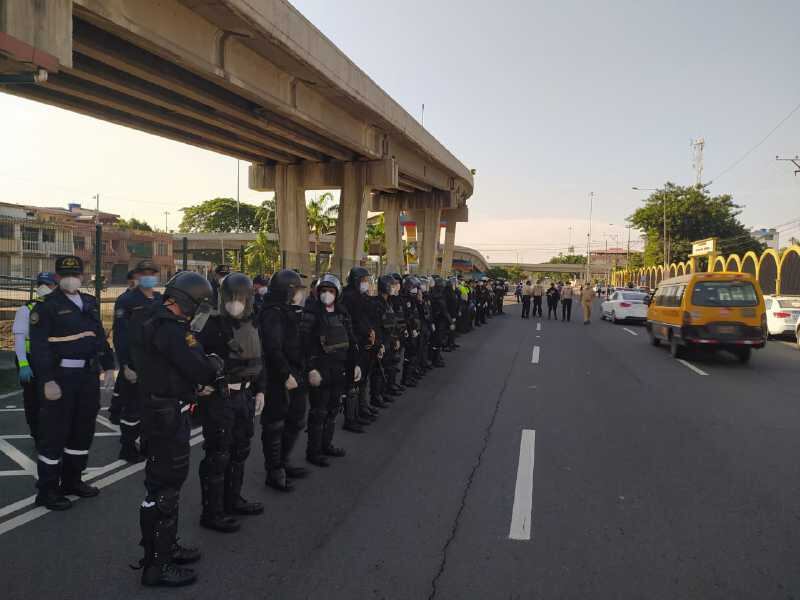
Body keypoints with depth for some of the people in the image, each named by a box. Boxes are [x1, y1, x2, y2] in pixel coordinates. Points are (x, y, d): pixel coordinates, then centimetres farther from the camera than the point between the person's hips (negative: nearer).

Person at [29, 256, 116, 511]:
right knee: (54, 433, 2)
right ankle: (47, 490, 16)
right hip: (60, 376, -7)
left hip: (88, 375, 7)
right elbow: (39, 346, -14)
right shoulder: (47, 306, -8)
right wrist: (47, 381, -20)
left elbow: (100, 336, 18)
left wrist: (108, 366, 13)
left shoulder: (90, 303, 13)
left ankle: (72, 480, 31)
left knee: (83, 430, 15)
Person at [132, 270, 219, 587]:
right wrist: (216, 364, -5)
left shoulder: (152, 322, 9)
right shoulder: (172, 329, -23)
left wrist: (206, 366, -1)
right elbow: (202, 370, -25)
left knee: (168, 482, 21)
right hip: (168, 418, -11)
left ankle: (166, 546, 36)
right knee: (163, 488, 0)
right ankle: (156, 564, 12)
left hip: (158, 413, 11)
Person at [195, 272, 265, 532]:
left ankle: (233, 500, 36)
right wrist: (200, 383, -28)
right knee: (218, 454, 0)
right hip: (218, 397, -8)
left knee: (240, 450, 19)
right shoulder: (213, 324, -14)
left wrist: (259, 390, 14)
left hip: (244, 395, 8)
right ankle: (211, 512, 14)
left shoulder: (251, 323, 8)